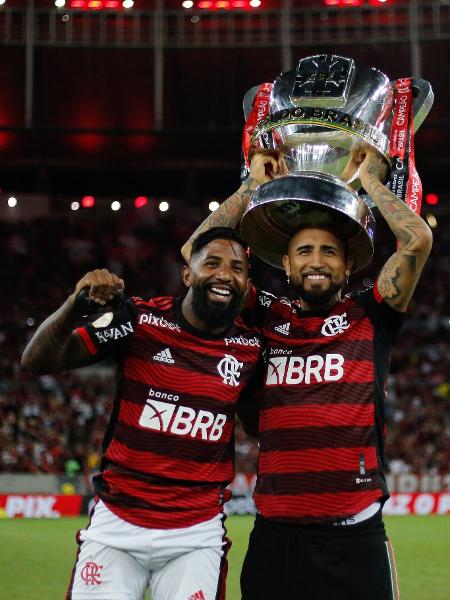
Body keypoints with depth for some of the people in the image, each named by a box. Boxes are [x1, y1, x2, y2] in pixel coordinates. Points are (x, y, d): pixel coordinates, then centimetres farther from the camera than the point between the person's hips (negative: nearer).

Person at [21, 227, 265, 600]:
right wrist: (76, 305, -25)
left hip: (197, 537, 1)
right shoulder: (142, 319, -5)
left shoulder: (251, 346, 0)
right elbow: (38, 361, -9)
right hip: (115, 525, -1)